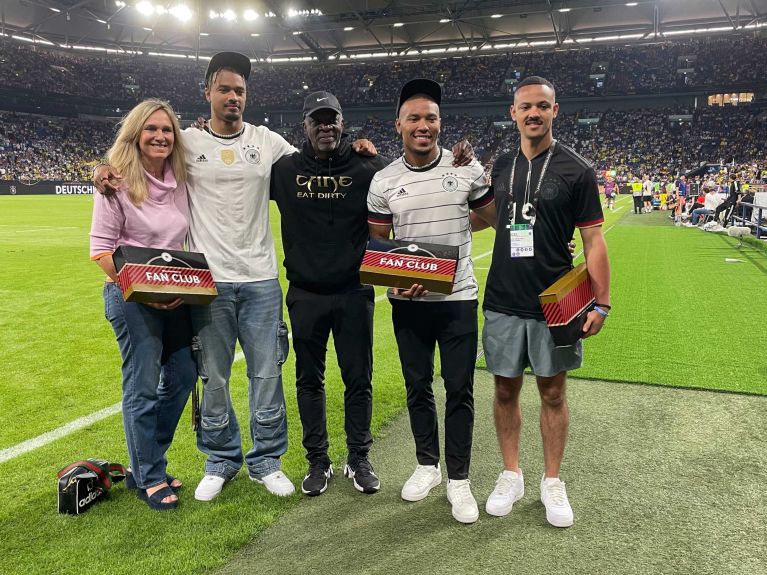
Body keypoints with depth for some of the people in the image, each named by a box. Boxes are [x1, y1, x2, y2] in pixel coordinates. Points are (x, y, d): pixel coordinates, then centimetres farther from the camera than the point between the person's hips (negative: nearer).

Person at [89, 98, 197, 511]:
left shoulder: (179, 180, 7)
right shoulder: (118, 183, -10)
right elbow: (100, 249, -12)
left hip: (176, 295, 7)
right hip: (130, 296, -7)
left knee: (182, 375, 12)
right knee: (143, 388, 0)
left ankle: (146, 464, 32)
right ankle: (148, 479, 18)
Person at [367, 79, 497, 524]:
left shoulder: (467, 168, -2)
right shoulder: (385, 181, 0)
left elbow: (498, 219, 7)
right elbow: (376, 245, 5)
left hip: (459, 299, -1)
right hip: (409, 302, 2)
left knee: (460, 390, 5)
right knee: (417, 386, 13)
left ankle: (459, 479, 21)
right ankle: (428, 465, 33)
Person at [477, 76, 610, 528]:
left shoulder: (576, 170, -4)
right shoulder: (501, 167, 7)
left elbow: (593, 240, -4)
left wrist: (601, 302, -11)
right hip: (503, 301, 3)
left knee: (553, 393, 9)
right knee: (506, 390, 10)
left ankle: (552, 482, 25)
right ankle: (511, 476, 28)